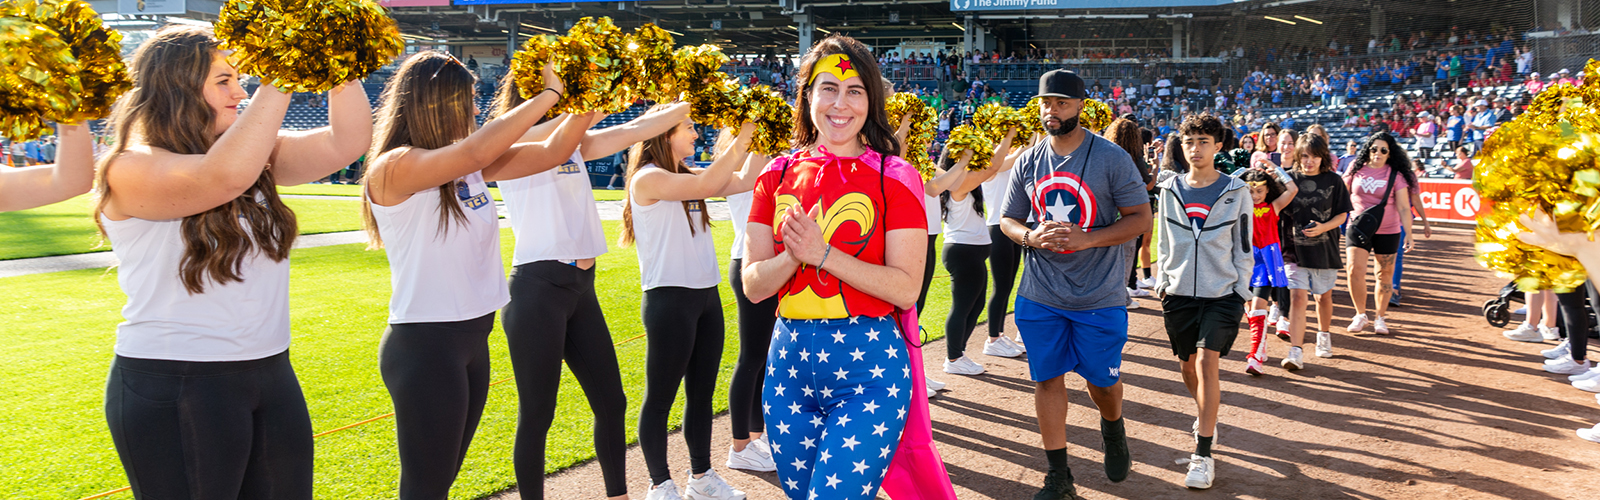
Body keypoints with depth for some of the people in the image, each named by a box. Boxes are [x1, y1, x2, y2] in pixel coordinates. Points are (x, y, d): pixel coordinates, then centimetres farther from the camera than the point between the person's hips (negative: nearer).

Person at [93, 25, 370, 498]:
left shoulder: (255, 155, 8)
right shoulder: (130, 169, -13)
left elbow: (346, 141, 3)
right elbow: (224, 175, -32)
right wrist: (280, 80, -27)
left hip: (272, 373, 7)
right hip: (172, 389, -7)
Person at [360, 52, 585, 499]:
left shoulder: (470, 167, 7)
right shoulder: (393, 168, -16)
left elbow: (551, 153, 8)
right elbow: (479, 148, -30)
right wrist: (550, 93, -23)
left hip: (473, 339, 8)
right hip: (424, 344, -8)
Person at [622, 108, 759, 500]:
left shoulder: (688, 177, 13)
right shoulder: (648, 179, -11)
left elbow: (743, 182, 9)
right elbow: (707, 185, -25)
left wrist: (760, 140, 1)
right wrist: (741, 141, -21)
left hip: (706, 296, 8)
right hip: (670, 298, -8)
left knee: (702, 392, 15)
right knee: (661, 396, 3)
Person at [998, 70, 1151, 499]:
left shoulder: (1111, 157, -8)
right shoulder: (1028, 162, 4)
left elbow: (1141, 218, -7)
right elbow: (1008, 220, 11)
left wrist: (1087, 238, -21)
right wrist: (1030, 236, -13)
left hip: (1099, 295, -3)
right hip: (1040, 294, 3)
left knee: (1102, 379, 9)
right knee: (1047, 378, 4)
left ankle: (1113, 430, 45)